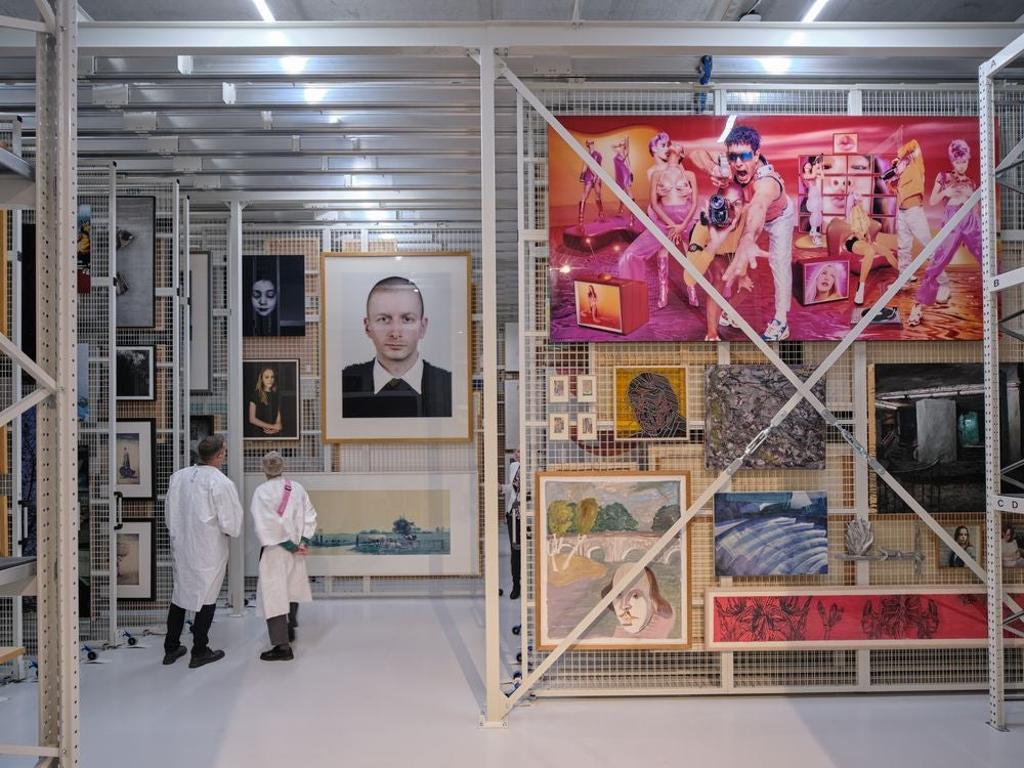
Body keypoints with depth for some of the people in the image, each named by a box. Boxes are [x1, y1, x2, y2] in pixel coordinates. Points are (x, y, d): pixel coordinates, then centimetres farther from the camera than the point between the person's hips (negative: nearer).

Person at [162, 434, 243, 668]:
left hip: (181, 546, 6)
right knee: (206, 597, 8)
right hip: (209, 550, -6)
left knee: (180, 594, 18)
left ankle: (171, 649, 27)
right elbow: (231, 522, -14)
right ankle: (199, 652, 17)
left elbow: (169, 511, 8)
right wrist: (230, 531, 8)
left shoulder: (178, 476, -2)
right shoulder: (221, 483, -20)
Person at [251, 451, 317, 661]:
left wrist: (290, 546, -14)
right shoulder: (298, 488, 1)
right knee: (292, 588, 23)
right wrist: (303, 542, -6)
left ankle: (283, 646, -8)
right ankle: (289, 630, 41)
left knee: (274, 595, -4)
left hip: (275, 551, -6)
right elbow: (309, 517, 0)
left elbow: (265, 525, -19)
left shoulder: (262, 491, -14)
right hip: (296, 551, 6)